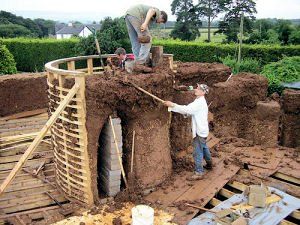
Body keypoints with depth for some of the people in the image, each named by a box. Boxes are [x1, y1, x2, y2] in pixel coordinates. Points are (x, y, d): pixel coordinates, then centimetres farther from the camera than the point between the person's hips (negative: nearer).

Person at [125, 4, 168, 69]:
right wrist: (145, 23, -27)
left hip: (128, 15, 9)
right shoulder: (157, 11, 14)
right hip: (135, 15, -9)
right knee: (147, 40, -5)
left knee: (135, 42, 12)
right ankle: (141, 63, -9)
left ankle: (138, 61, 11)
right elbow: (151, 10, -12)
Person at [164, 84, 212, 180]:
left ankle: (199, 172, 3)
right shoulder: (199, 101, 13)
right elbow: (188, 109, 7)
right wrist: (173, 106, -6)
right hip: (201, 130, 11)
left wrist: (173, 105, -31)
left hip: (200, 131, -11)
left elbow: (186, 110, -31)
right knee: (204, 148, 26)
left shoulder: (200, 102, -21)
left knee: (198, 152, -5)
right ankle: (209, 164, 44)